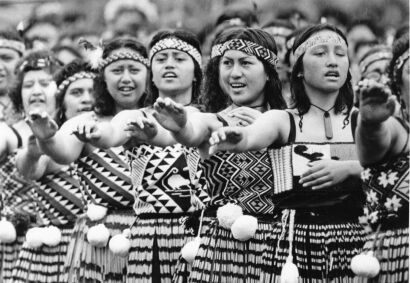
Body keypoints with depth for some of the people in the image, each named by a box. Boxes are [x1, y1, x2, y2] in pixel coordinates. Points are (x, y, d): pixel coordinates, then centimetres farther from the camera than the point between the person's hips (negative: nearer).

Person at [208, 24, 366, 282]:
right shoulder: (282, 120, 5)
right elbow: (252, 136, -17)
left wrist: (348, 169, -20)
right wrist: (237, 139, -40)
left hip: (353, 244, 1)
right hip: (293, 243, -1)